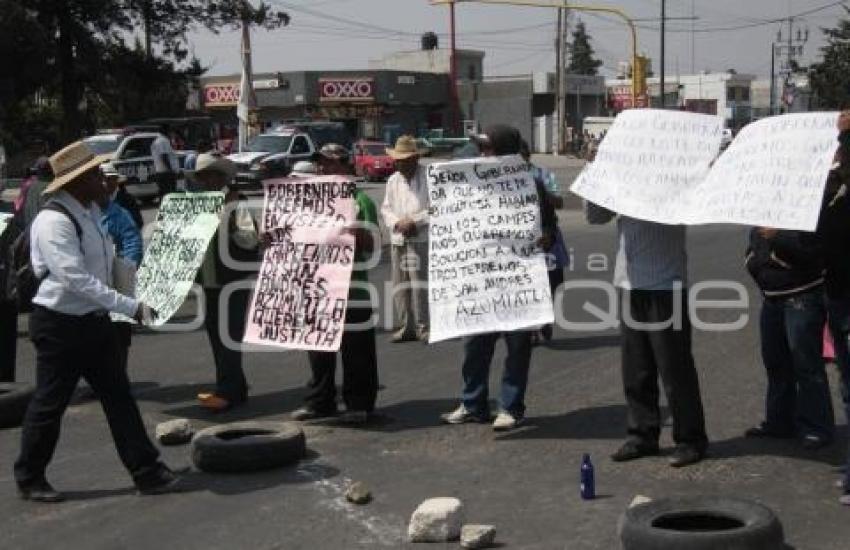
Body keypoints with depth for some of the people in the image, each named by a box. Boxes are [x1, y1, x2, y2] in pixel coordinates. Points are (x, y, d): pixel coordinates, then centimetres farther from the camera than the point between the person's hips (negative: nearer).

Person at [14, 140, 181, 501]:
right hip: (59, 325, -8)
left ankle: (147, 472, 12)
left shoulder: (91, 210, 6)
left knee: (118, 397, 7)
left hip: (92, 320, 8)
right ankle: (29, 479, 23)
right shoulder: (54, 221, -22)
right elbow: (76, 280, -28)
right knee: (49, 404, 5)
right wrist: (130, 307, -27)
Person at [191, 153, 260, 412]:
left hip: (234, 284, -8)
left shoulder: (237, 204, -9)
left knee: (229, 337, -7)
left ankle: (227, 392, -4)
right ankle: (234, 389, 21)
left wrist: (234, 230, -35)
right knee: (216, 336, 12)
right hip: (210, 283, 8)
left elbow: (251, 239, -18)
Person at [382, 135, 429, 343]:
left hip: (421, 238, -6)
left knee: (419, 283, -8)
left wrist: (414, 221, -14)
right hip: (398, 240, 6)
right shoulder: (393, 180, 13)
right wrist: (397, 223, -6)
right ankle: (407, 326, 15)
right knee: (400, 285, 7)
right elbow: (386, 208, 14)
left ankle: (423, 327, -2)